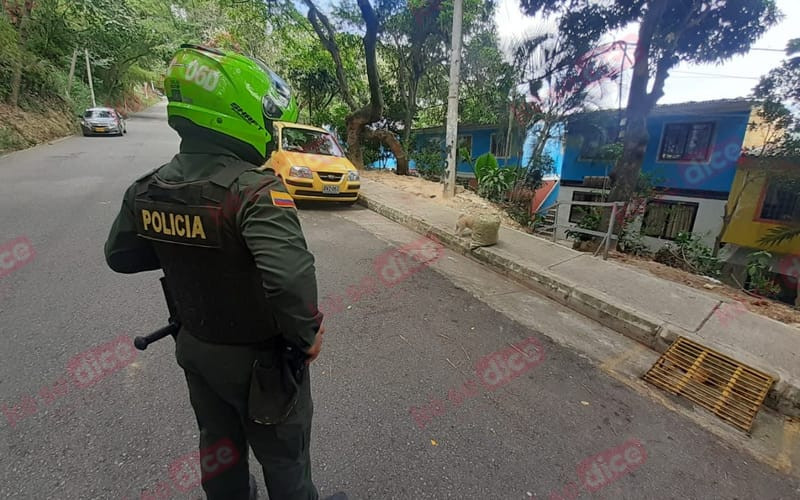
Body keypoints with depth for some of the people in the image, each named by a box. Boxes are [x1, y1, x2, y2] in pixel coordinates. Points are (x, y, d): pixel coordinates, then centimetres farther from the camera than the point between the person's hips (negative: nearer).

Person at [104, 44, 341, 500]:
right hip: (260, 359, -6)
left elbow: (121, 255, 8)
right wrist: (308, 335, -24)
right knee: (283, 454, 21)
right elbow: (291, 278, -42)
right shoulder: (255, 190, -30)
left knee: (218, 440, 31)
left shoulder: (148, 189, -7)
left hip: (196, 348, 7)